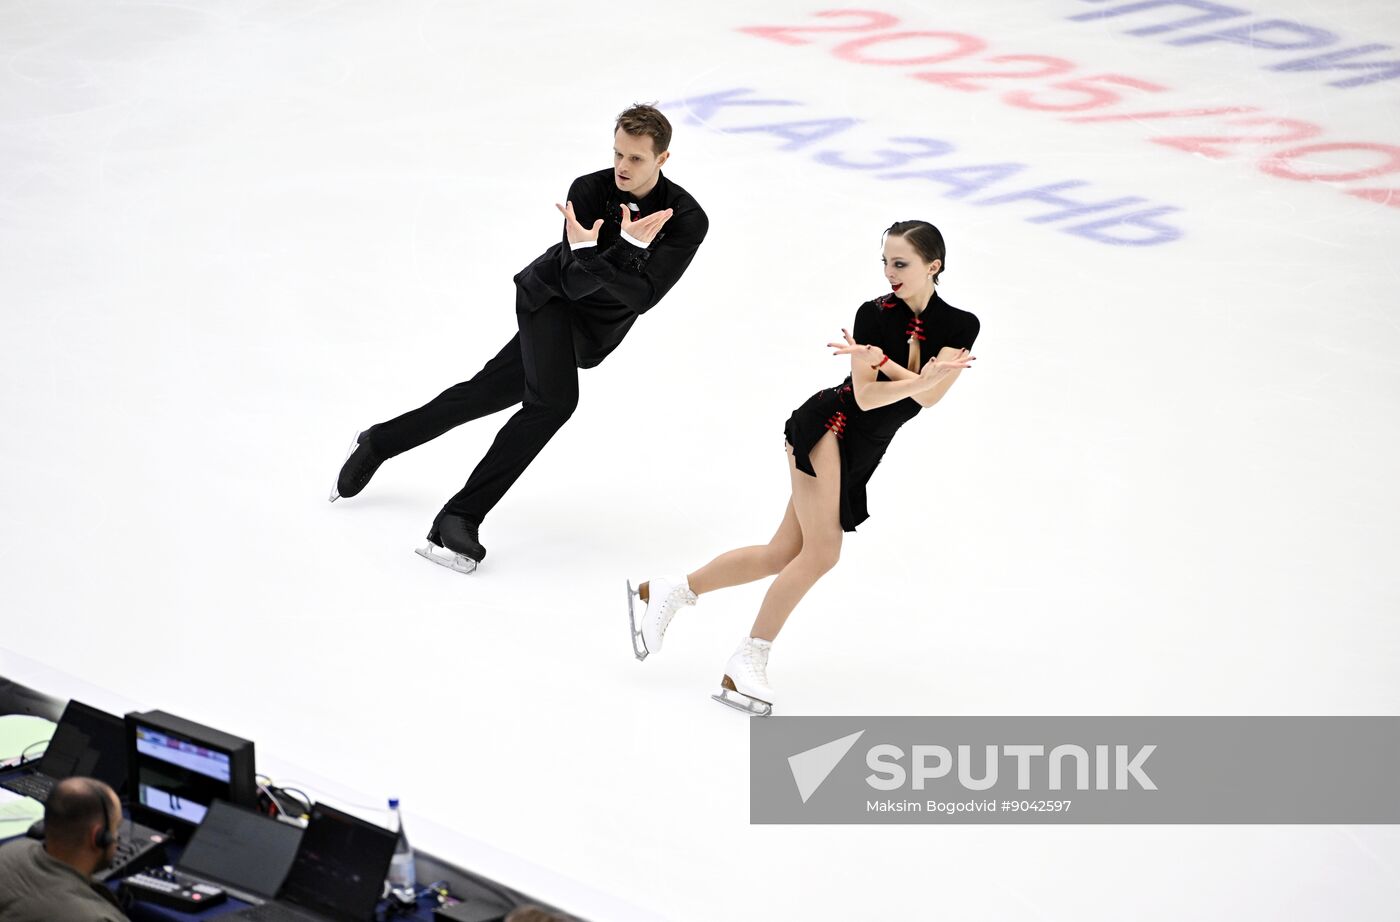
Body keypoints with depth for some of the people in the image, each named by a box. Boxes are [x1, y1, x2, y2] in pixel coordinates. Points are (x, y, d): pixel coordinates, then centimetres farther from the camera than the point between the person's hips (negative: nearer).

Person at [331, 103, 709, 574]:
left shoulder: (688, 220, -21)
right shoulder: (589, 191, -20)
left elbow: (642, 297, -28)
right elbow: (578, 282, -25)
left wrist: (591, 254, -41)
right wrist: (630, 249, -42)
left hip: (590, 335, 3)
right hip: (550, 295, -3)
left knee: (484, 394, 11)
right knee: (553, 400, -25)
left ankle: (378, 442, 33)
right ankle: (457, 520, -23)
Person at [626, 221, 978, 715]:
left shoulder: (960, 327, 1)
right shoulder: (874, 314, -7)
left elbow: (928, 396, -12)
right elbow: (866, 397, -14)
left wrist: (879, 360, -21)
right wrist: (927, 376, -26)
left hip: (859, 456, 5)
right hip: (827, 428, -5)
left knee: (782, 555, 5)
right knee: (821, 554, -16)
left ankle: (665, 591, 19)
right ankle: (748, 663, -6)